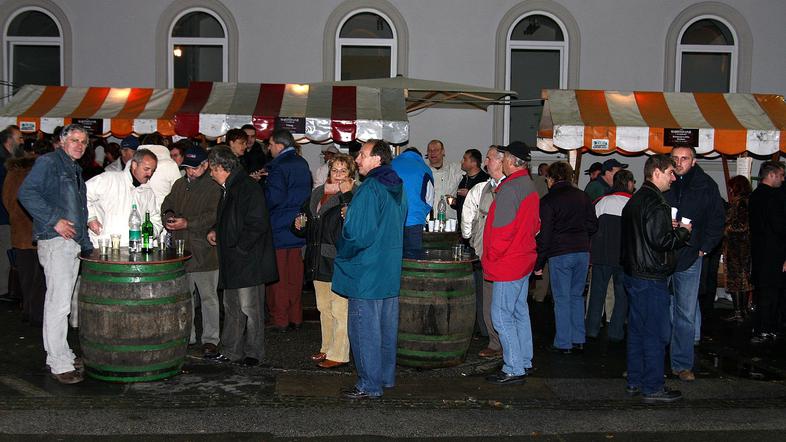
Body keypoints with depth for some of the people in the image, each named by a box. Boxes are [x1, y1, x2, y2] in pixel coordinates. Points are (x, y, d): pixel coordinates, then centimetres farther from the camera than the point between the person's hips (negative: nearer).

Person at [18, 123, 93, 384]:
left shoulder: (75, 170, 21)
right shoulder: (48, 162, -5)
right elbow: (27, 193, -17)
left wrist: (86, 245, 21)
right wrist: (54, 220, -20)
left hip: (73, 243, 9)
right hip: (55, 242, -9)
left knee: (58, 303, 15)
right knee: (59, 304, -8)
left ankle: (59, 355, 23)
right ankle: (60, 365, -3)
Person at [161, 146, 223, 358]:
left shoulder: (214, 187, -9)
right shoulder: (179, 185, 14)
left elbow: (213, 216, -18)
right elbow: (167, 205, 19)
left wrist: (187, 223, -24)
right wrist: (169, 217, -3)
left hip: (203, 251, -7)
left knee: (208, 296, 0)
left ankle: (210, 339, 7)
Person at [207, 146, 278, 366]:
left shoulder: (249, 188, -16)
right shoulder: (229, 188, 16)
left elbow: (257, 224, -22)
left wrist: (240, 248, -18)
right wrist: (216, 230, 11)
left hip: (248, 261, -10)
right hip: (232, 261, 10)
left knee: (249, 308, -2)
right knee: (231, 307, 15)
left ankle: (254, 353, 10)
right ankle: (231, 352, 25)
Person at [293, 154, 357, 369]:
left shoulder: (352, 197, -9)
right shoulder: (316, 195, 14)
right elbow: (303, 230, 25)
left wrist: (346, 194, -28)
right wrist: (299, 225, 2)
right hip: (318, 262, 8)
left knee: (340, 310, -2)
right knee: (324, 308, 17)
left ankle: (339, 354, 6)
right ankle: (327, 348, 30)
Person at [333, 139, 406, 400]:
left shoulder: (369, 189, -19)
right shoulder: (397, 188, 9)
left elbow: (358, 234, -22)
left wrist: (343, 255, -5)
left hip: (366, 273, -9)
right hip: (391, 271, 9)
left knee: (365, 329, 0)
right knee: (387, 327, 16)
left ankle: (370, 385, 6)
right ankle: (387, 377, 27)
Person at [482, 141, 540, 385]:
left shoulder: (510, 188, -19)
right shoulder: (530, 186, 11)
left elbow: (502, 229, -21)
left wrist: (490, 259, -11)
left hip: (507, 263, -10)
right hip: (524, 260, 10)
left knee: (502, 316, -4)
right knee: (520, 312, 17)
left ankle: (514, 369, -2)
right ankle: (524, 362, 25)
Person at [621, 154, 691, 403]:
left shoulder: (635, 200, 14)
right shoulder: (655, 203, -18)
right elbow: (661, 240, -24)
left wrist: (670, 229, 13)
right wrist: (682, 232, -8)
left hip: (634, 275, 10)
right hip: (651, 279, -10)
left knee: (637, 331, 15)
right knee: (656, 334, -1)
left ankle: (634, 382, 24)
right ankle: (652, 389, 5)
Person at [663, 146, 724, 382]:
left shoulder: (707, 186, 2)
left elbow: (717, 220, 8)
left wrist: (704, 248, 2)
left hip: (690, 258, 1)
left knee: (686, 314, 7)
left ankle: (682, 364, 17)